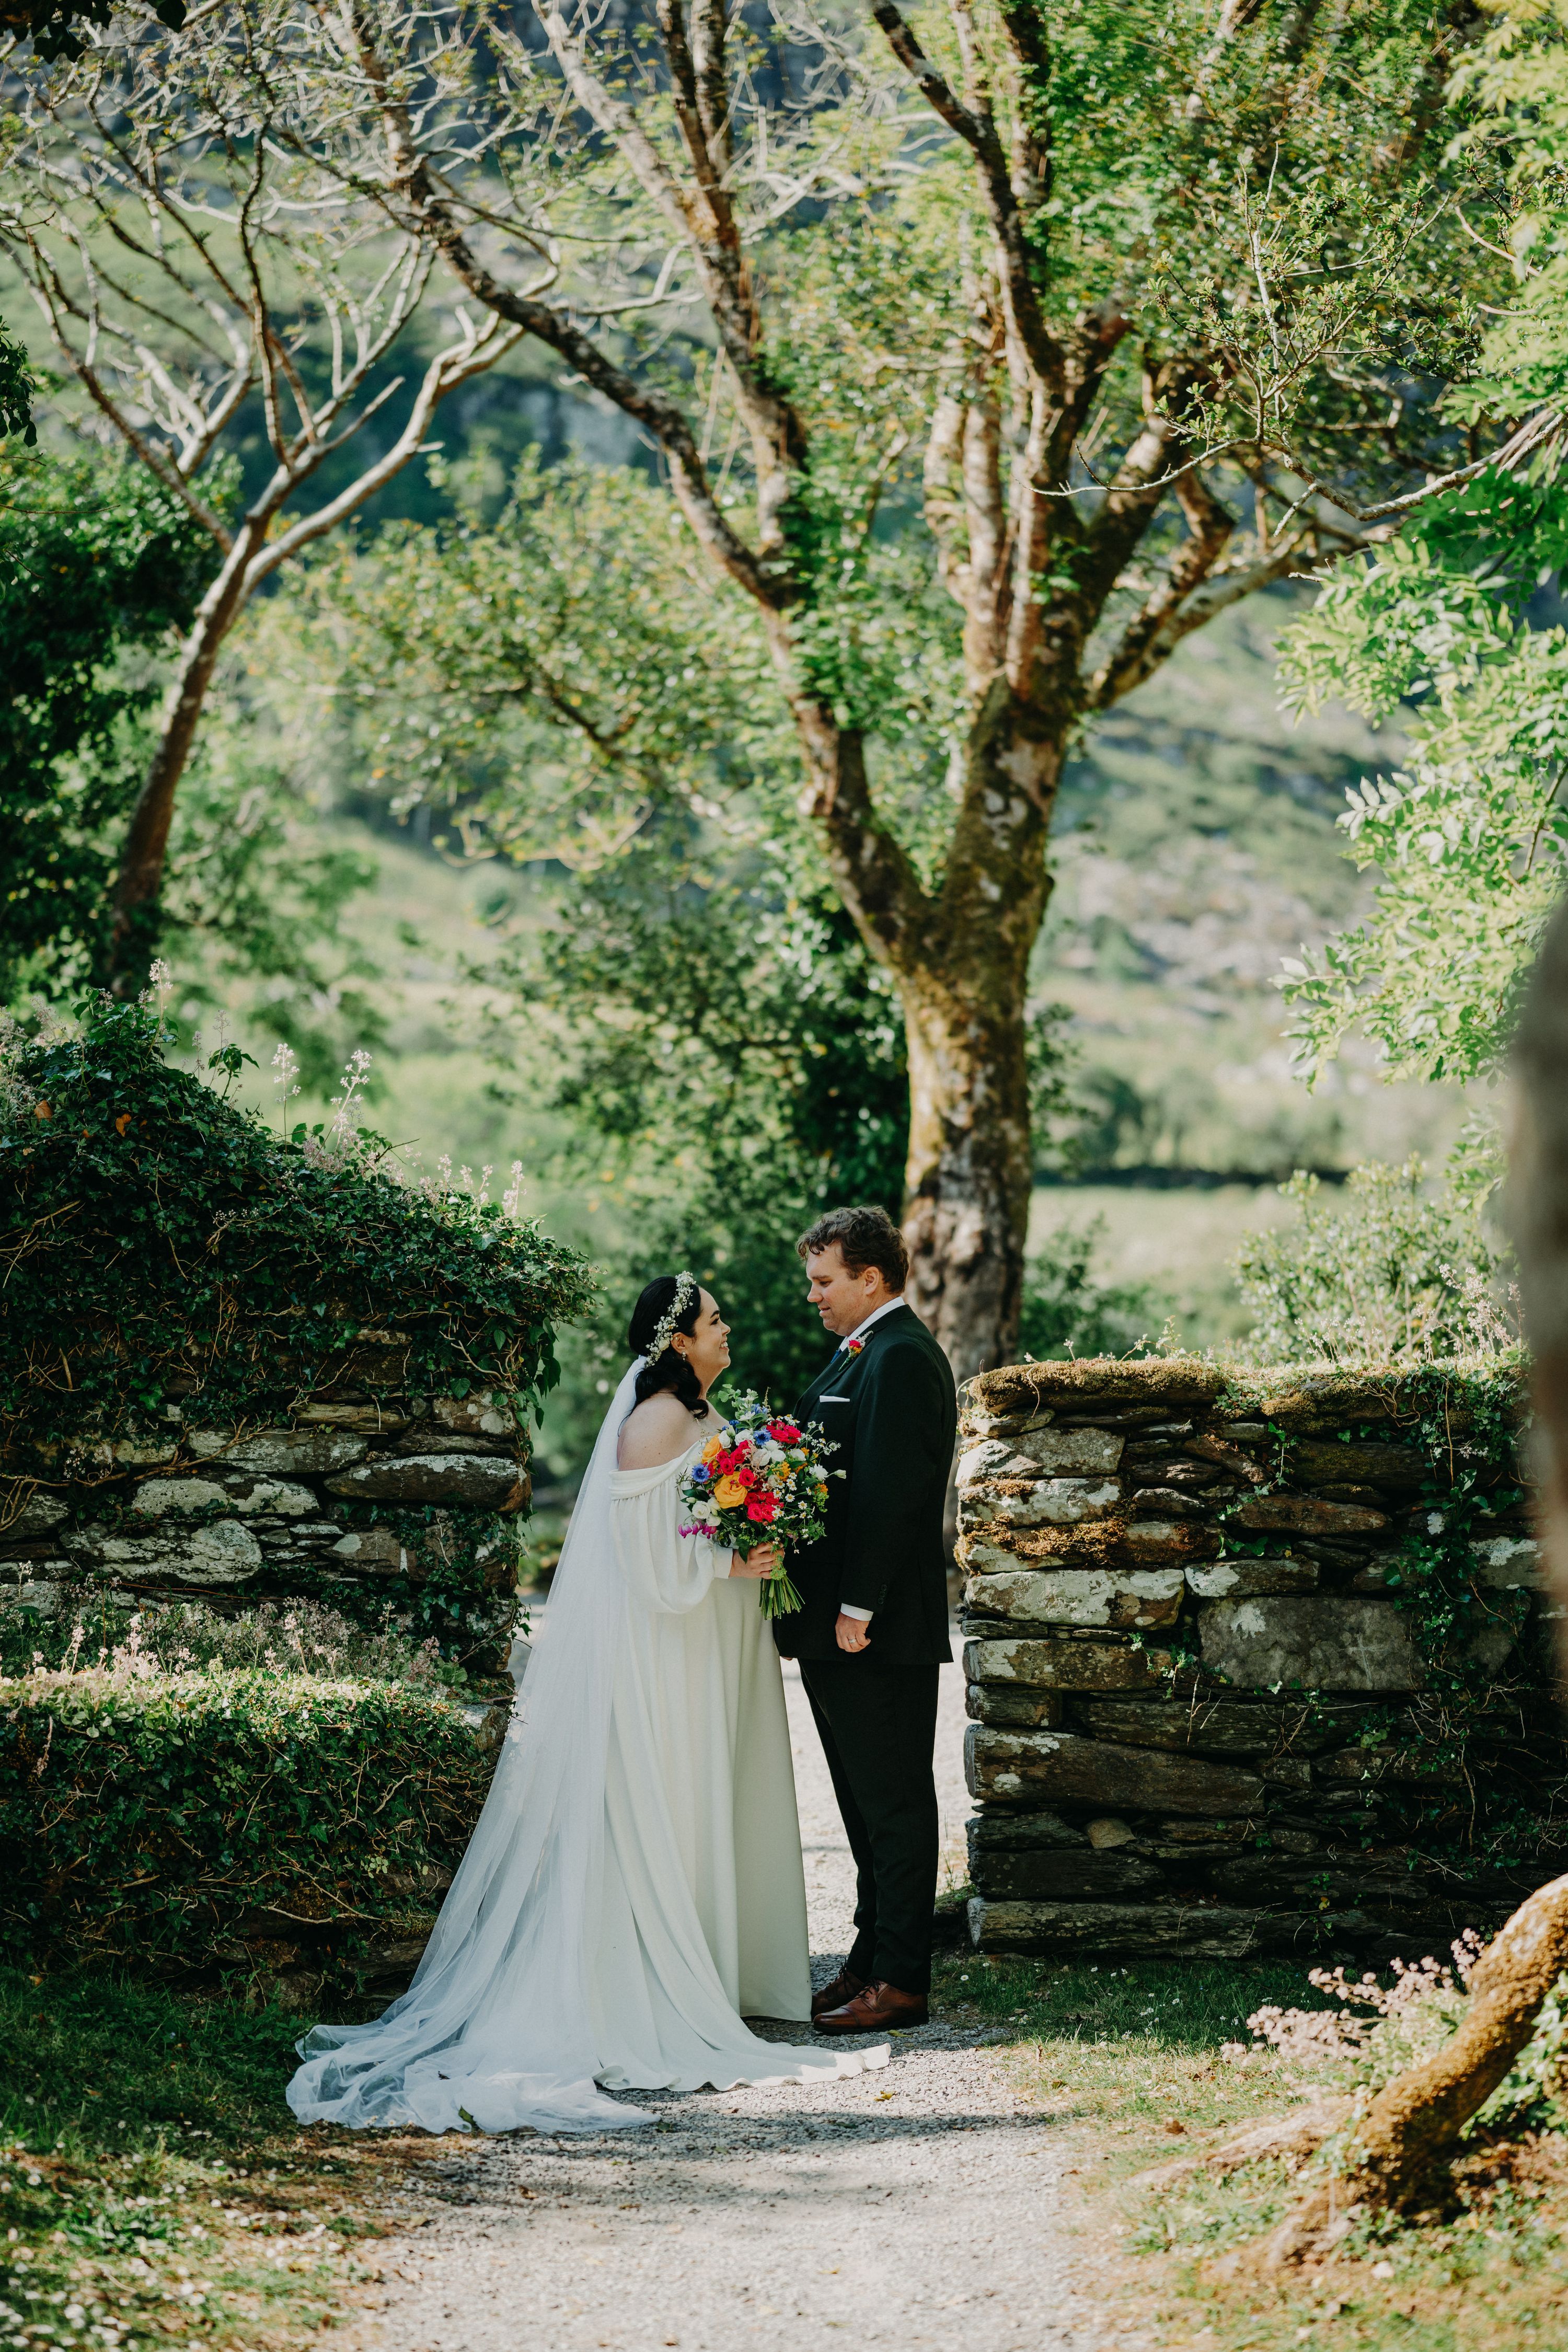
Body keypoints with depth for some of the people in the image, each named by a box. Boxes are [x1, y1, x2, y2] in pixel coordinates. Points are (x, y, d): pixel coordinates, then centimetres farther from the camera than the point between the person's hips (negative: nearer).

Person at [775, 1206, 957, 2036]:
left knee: (894, 1804, -4)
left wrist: (857, 1608, -21)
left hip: (881, 1630, -10)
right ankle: (872, 1960, 23)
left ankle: (900, 1981, 1)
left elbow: (889, 1493, -21)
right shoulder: (861, 1353, 17)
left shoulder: (901, 1359, -16)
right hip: (843, 1628, 10)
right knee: (867, 1803, 15)